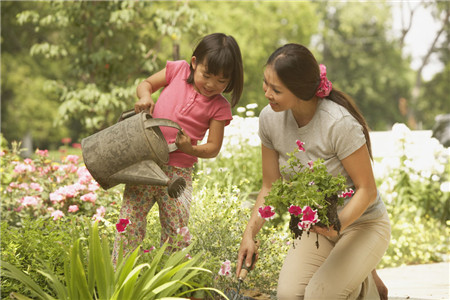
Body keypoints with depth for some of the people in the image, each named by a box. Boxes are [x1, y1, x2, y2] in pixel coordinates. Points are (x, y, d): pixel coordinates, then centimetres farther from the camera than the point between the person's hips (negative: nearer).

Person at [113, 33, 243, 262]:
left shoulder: (219, 107, -3)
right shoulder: (178, 70, 1)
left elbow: (213, 148, -2)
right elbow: (146, 84, 14)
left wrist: (190, 149, -22)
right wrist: (145, 96, -9)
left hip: (179, 170, -1)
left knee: (177, 231, -2)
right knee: (130, 220, -5)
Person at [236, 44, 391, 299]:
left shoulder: (340, 123, -28)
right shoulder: (270, 118, -10)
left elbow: (367, 190, -20)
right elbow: (270, 187, 0)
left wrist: (337, 225, -36)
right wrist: (250, 233, -13)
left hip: (362, 223, -5)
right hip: (317, 224, 5)